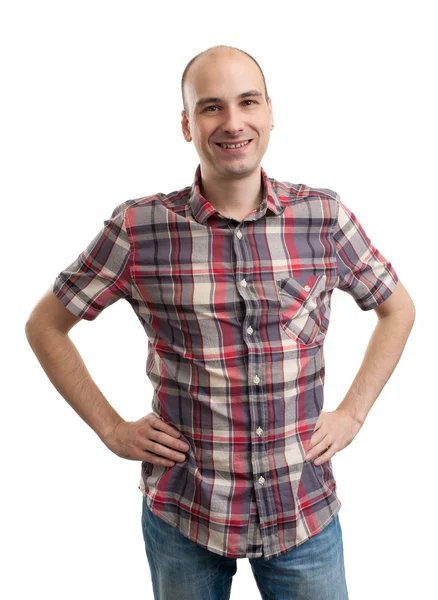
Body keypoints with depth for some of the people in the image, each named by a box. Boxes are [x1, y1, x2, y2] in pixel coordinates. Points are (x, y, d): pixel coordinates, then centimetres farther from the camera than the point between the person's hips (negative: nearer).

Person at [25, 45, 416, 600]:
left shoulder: (324, 216, -5)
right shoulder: (138, 227, -10)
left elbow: (398, 309, 10)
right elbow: (44, 325, 2)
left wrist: (353, 413, 2)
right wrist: (112, 429, -3)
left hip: (304, 511, 1)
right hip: (181, 512, 0)